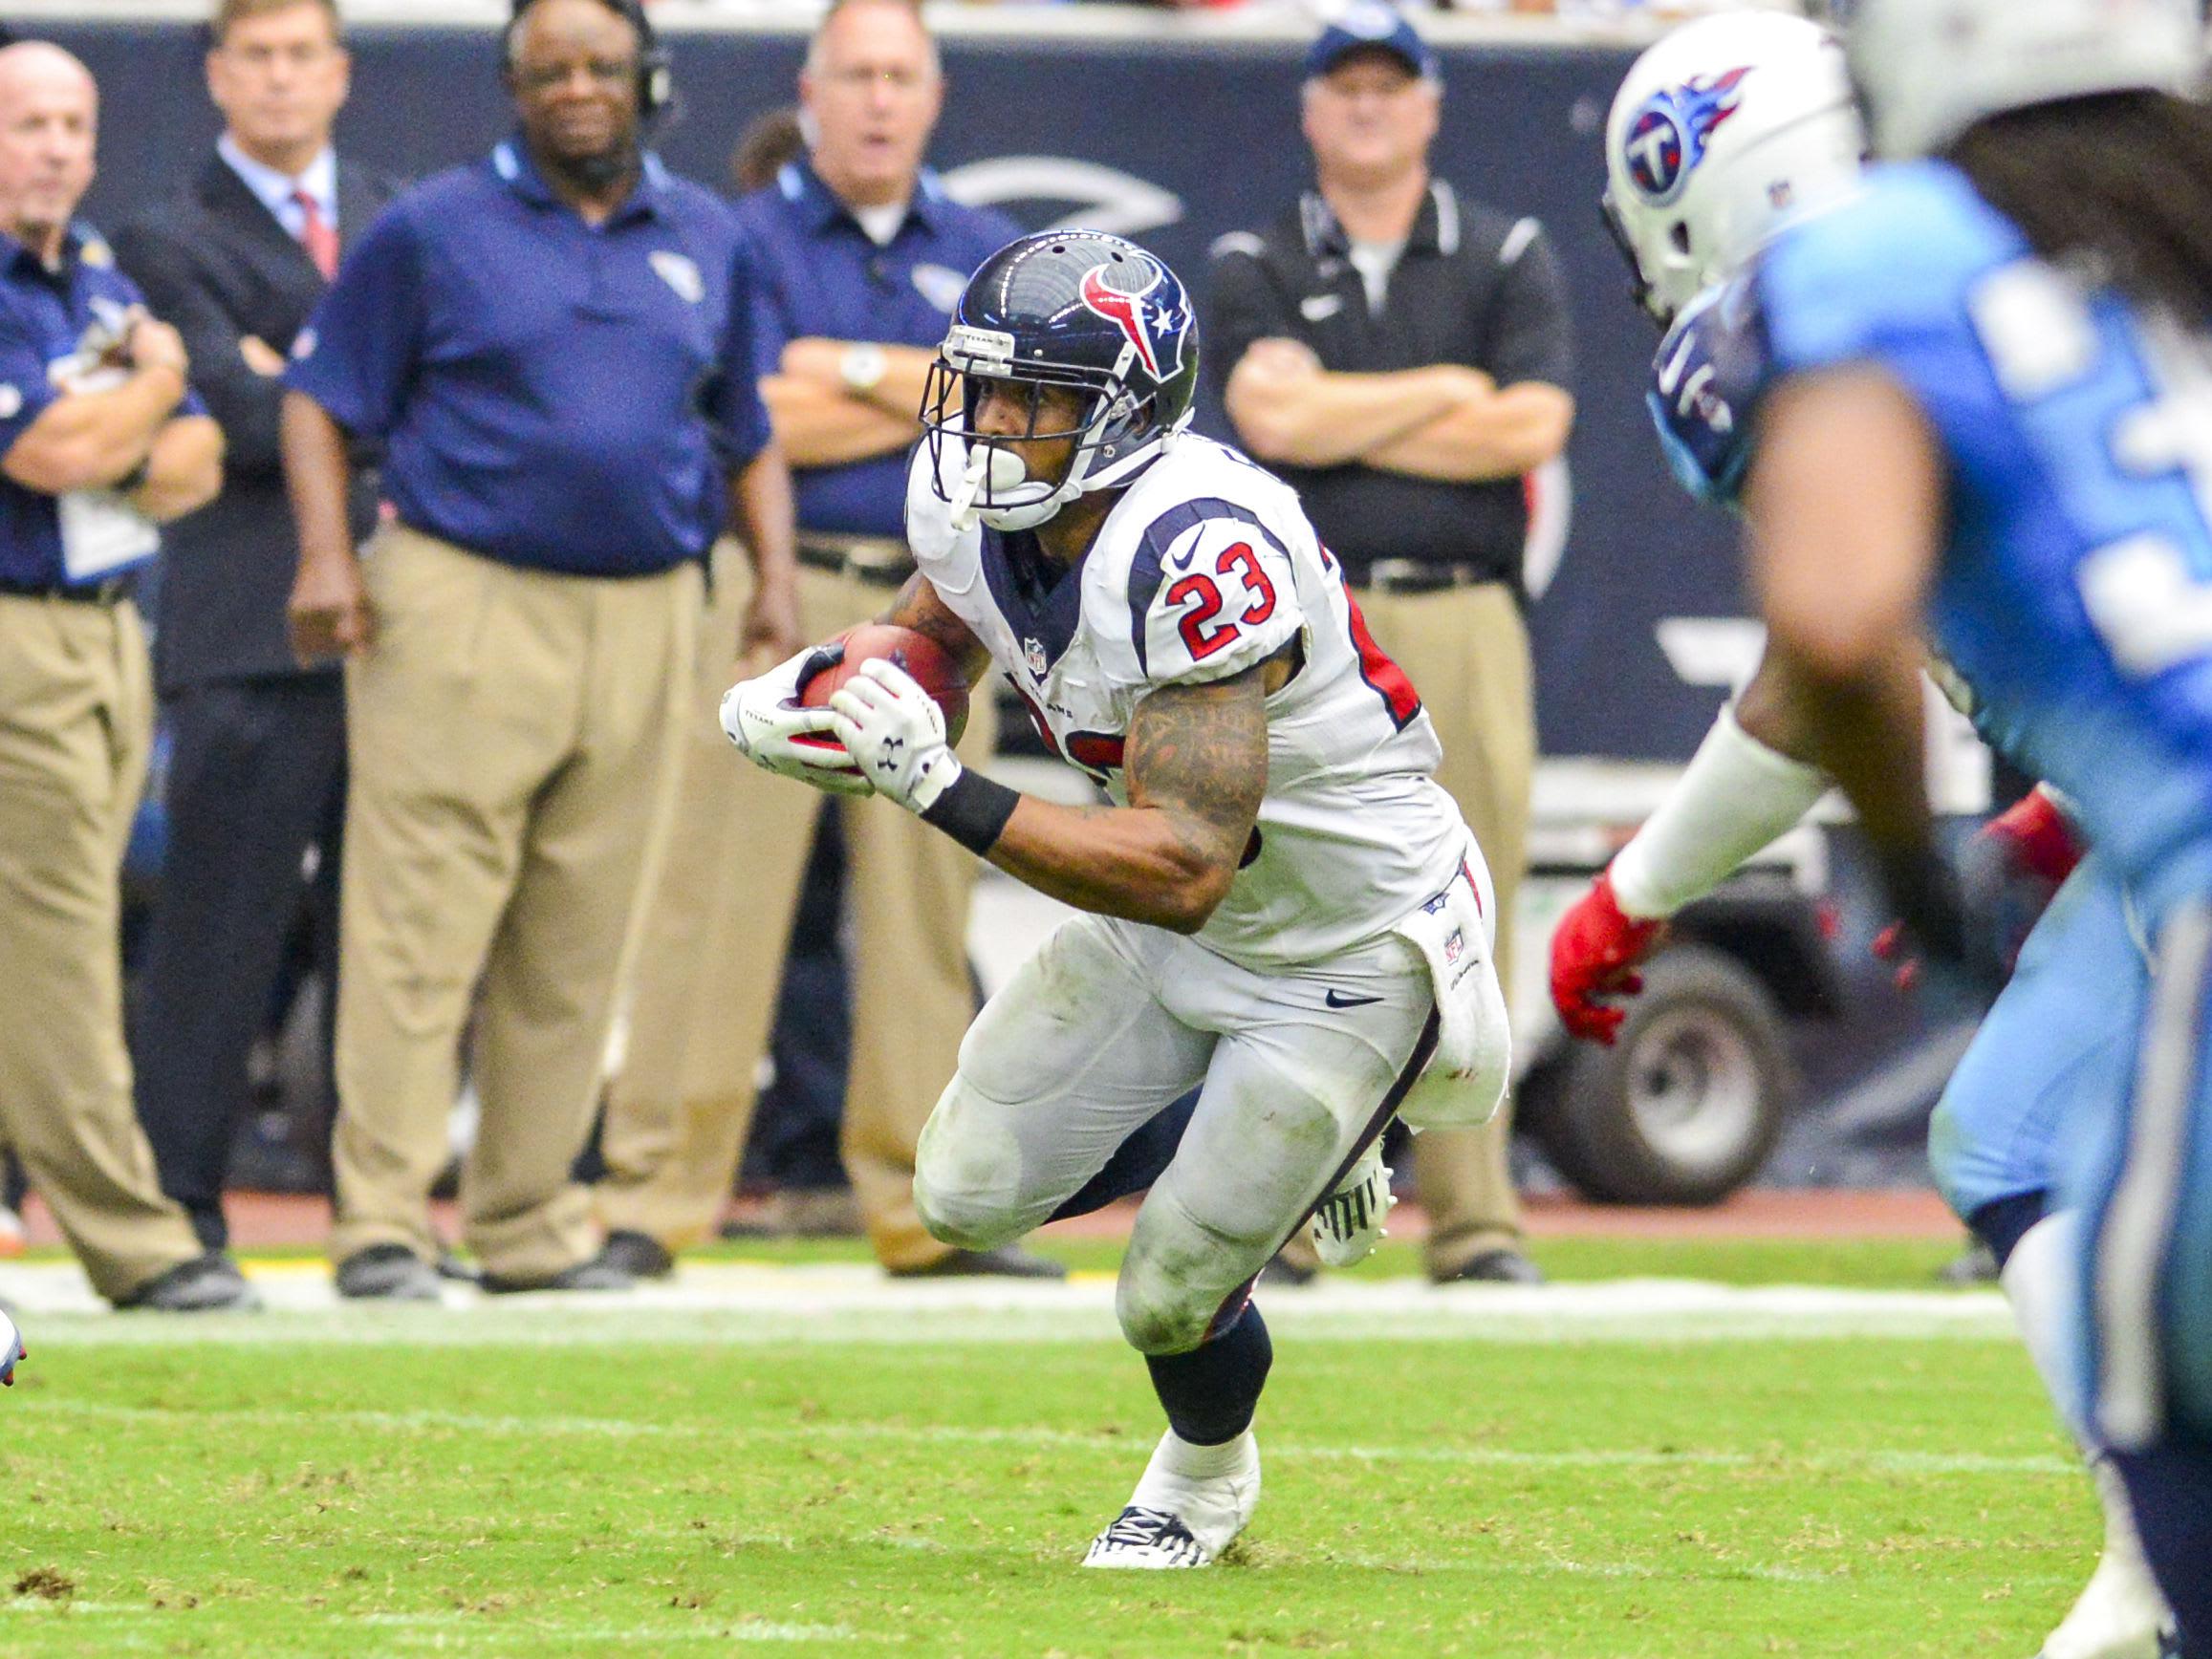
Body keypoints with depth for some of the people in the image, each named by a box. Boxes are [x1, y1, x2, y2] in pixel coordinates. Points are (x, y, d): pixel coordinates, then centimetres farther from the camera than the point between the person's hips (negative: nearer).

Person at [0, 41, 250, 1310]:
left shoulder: (103, 282, 17)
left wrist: (120, 453, -7)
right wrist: (156, 387, 0)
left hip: (110, 627, 8)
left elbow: (198, 458, 15)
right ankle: (134, 1241, -9)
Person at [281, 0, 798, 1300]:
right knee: (422, 926, -8)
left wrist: (776, 577, 8)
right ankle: (383, 1223, -6)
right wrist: (326, 553, -10)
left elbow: (749, 434, 22)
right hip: (462, 607, -4)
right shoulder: (435, 230, 3)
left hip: (645, 626, 4)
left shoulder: (710, 242, 15)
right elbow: (322, 398, 4)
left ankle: (531, 1224, 13)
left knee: (582, 948, 6)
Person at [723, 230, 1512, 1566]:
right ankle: (1263, 1151, 27)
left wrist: (941, 791, -45)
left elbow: (1181, 873, -40)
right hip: (1180, 923, 8)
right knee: (971, 1195, 3)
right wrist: (808, 697, -11)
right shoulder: (970, 505, -12)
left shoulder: (1200, 557, -37)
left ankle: (1207, 1480, 33)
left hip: (1357, 949, -8)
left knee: (1172, 1296, -2)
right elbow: (930, 639, 12)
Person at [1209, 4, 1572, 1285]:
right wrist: (1450, 390, -2)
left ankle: (1475, 1217, 1)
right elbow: (1272, 420, -7)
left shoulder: (1507, 259, 11)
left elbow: (1533, 427, -5)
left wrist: (1342, 423, -3)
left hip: (1465, 621, 0)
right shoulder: (1255, 269, 11)